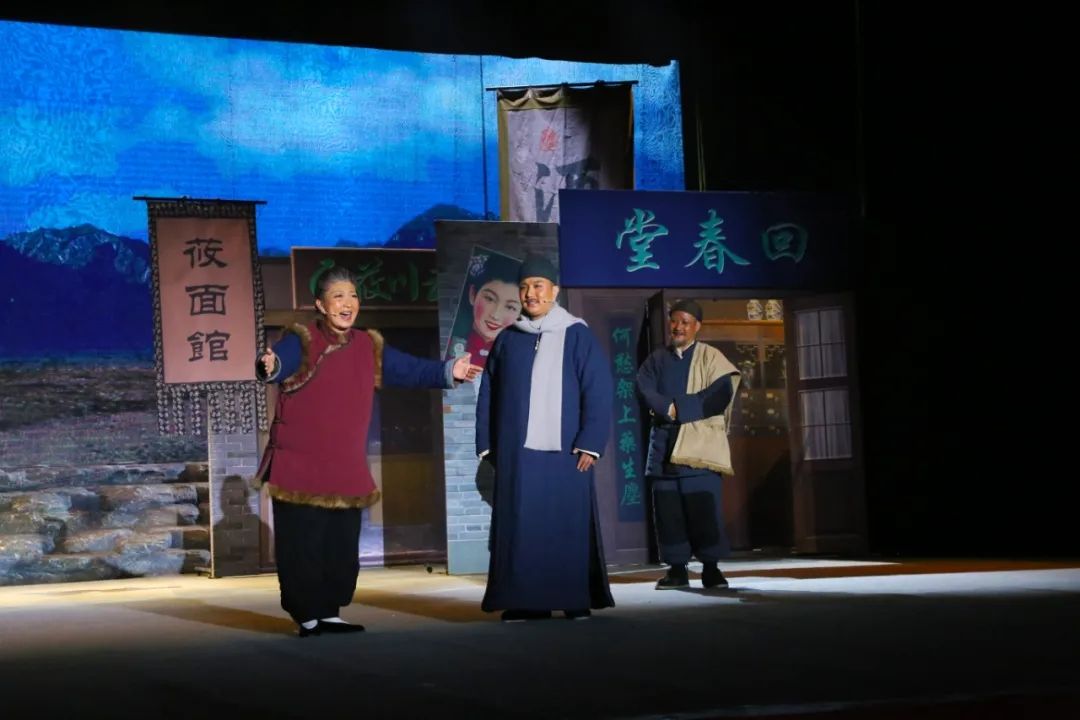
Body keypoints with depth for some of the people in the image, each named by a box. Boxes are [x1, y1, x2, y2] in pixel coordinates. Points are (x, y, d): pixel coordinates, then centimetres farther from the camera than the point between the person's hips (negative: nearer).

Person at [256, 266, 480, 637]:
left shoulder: (370, 348, 8)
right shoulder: (300, 341, -9)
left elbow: (411, 370, 6)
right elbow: (280, 362, -29)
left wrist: (449, 371, -9)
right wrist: (270, 367, -53)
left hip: (346, 472, 6)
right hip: (300, 468, -5)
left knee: (342, 547, 10)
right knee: (302, 545, -3)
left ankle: (328, 613, 21)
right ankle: (307, 616, 7)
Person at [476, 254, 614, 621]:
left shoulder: (577, 336, 1)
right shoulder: (506, 340, 12)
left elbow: (598, 392, -4)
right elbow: (487, 396, 13)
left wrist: (590, 444, -11)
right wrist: (486, 444, 5)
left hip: (563, 452, -3)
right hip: (516, 453, 3)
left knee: (569, 527, -1)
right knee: (520, 528, 1)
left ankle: (577, 600, 7)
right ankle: (525, 602, 5)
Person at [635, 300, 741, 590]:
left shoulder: (710, 357, 4)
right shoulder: (656, 359, 14)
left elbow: (720, 395, -9)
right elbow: (644, 389, 0)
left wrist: (679, 408, -12)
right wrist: (668, 408, -18)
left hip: (700, 442, -3)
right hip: (664, 442, 3)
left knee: (704, 508, -8)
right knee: (668, 509, 0)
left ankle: (711, 568, -2)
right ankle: (677, 569, 5)